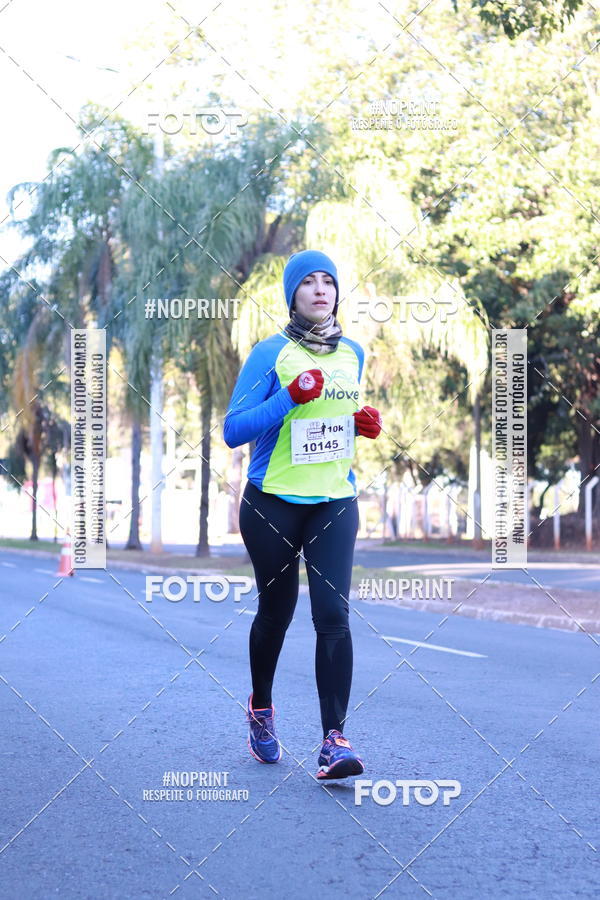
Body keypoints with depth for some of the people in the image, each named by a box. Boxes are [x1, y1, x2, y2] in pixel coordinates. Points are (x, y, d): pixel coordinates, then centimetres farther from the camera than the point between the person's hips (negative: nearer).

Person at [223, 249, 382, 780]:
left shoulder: (353, 353, 9)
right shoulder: (272, 353, -7)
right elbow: (233, 430, -11)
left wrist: (366, 424, 3)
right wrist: (290, 397, -23)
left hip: (335, 503, 3)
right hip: (274, 503, -3)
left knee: (333, 613, -11)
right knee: (276, 611, 11)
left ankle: (334, 739, -13)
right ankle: (260, 708, 37)